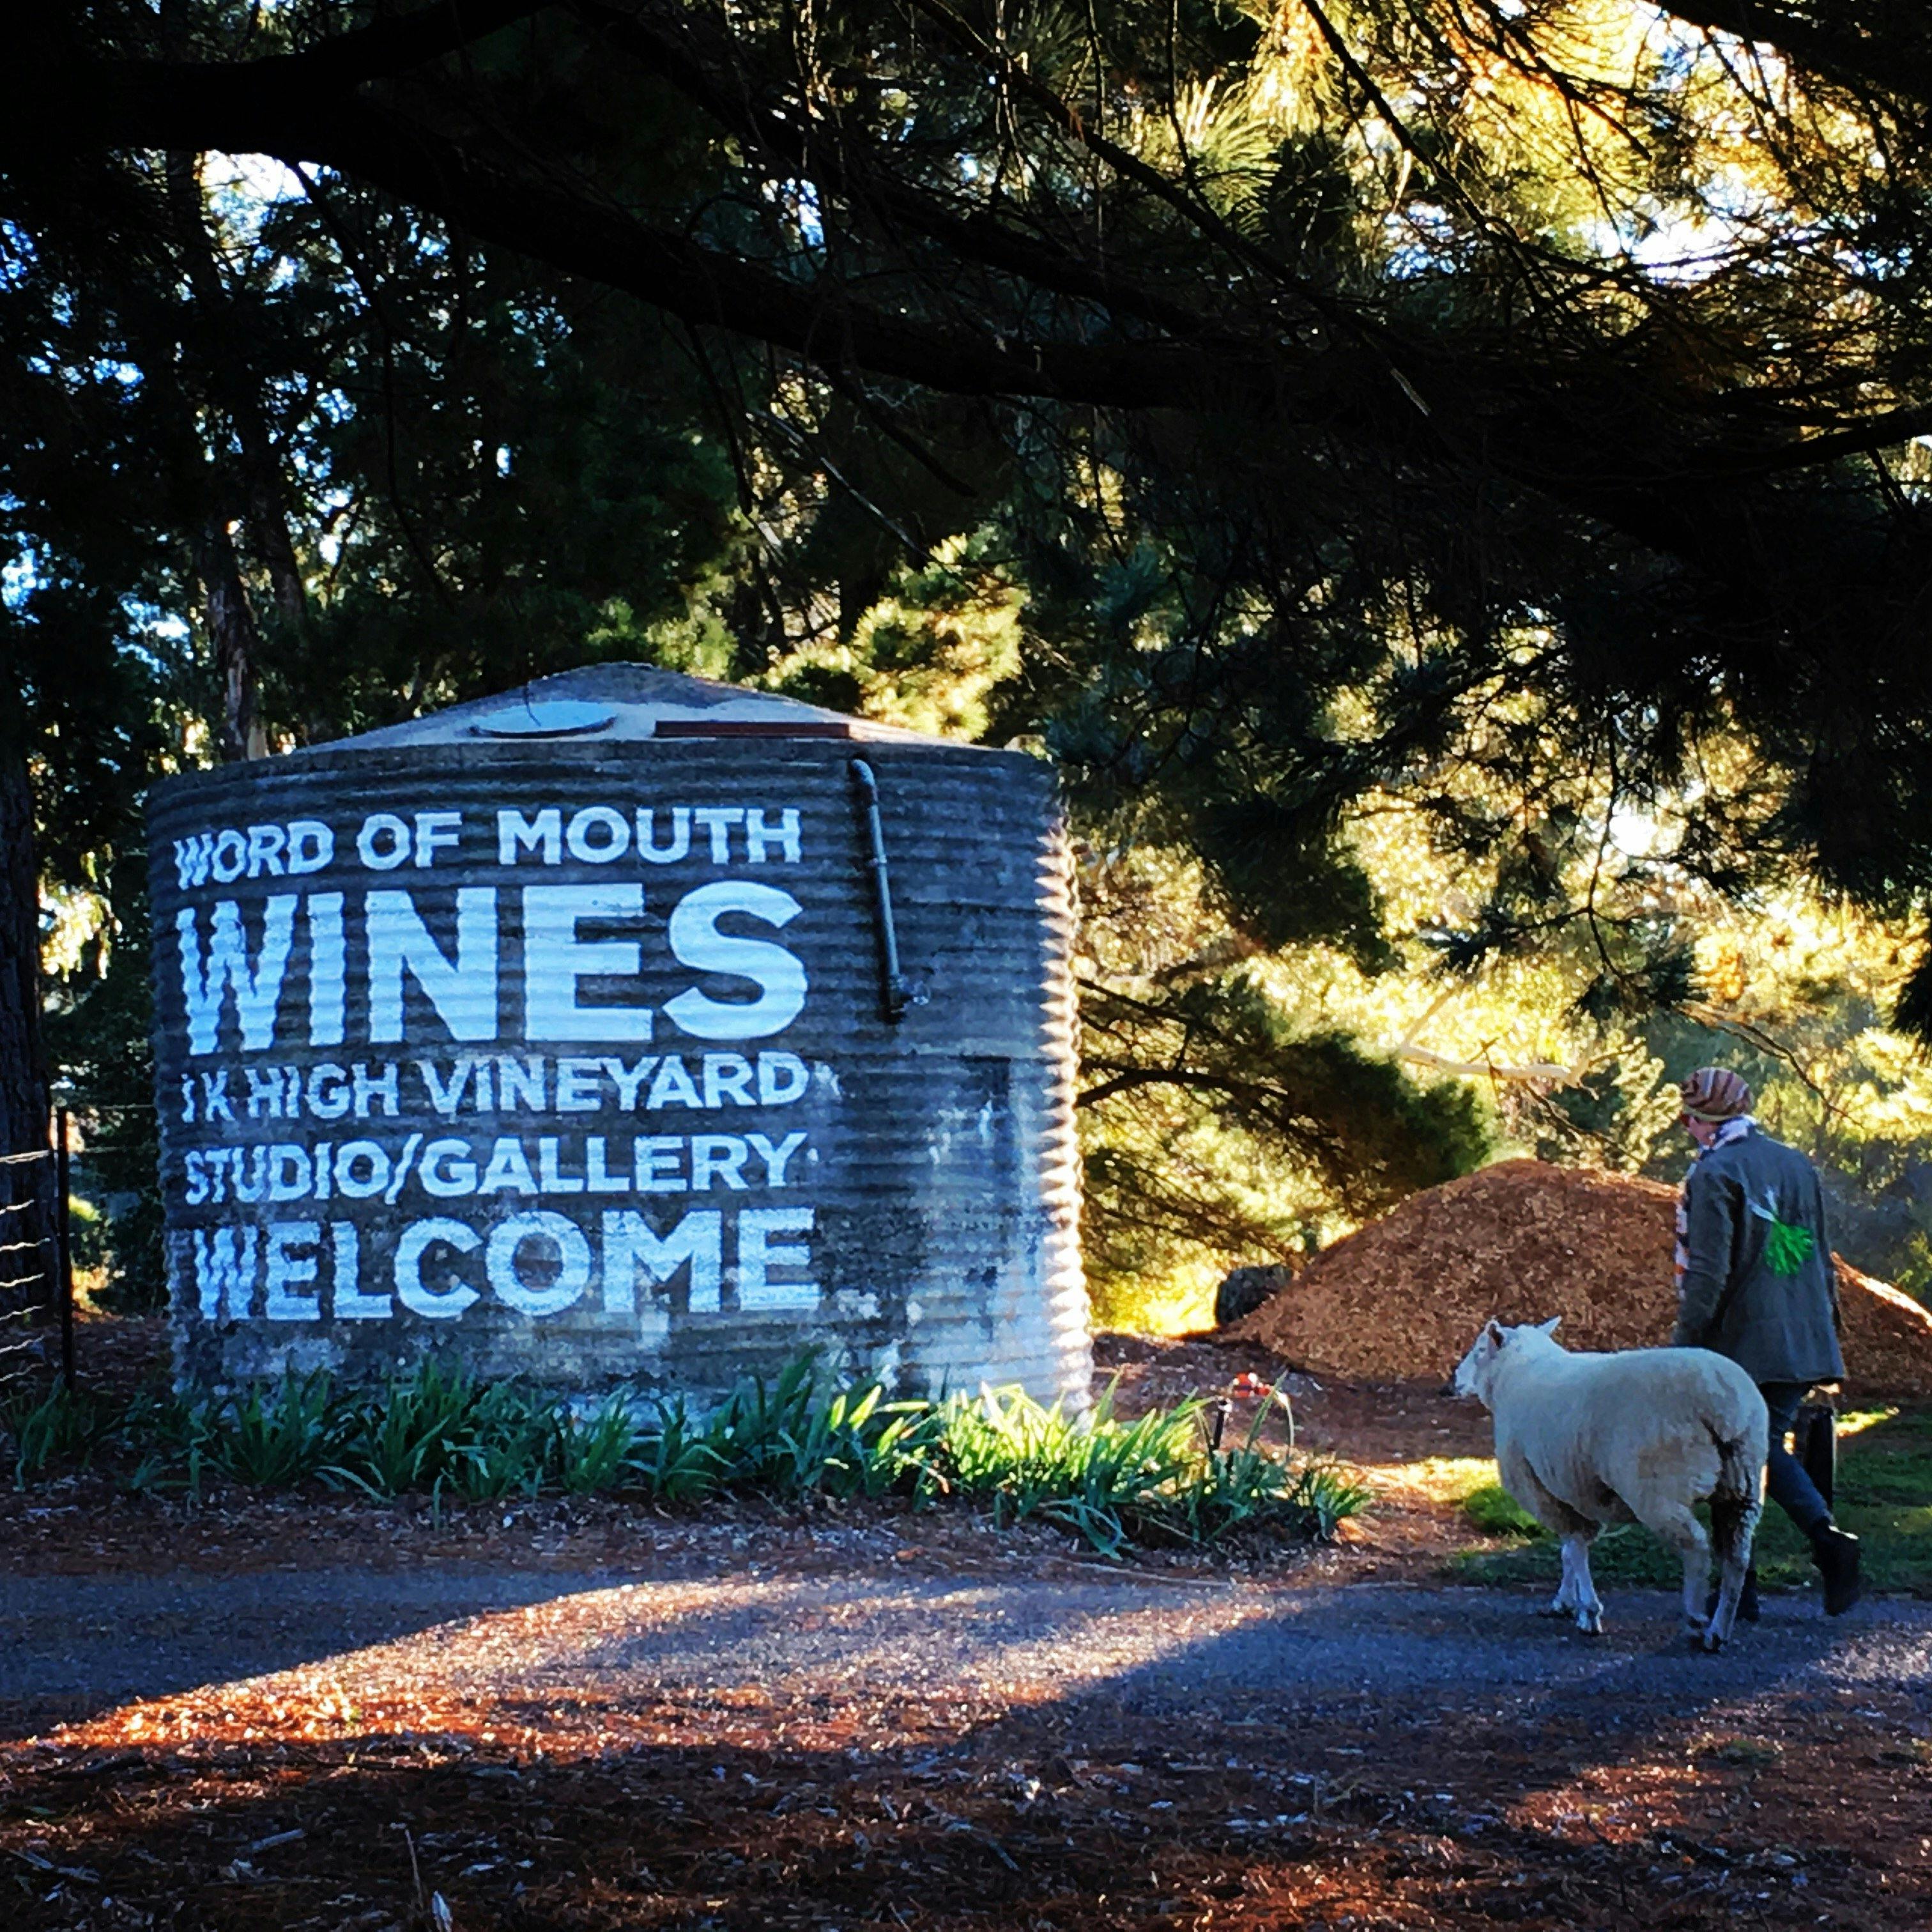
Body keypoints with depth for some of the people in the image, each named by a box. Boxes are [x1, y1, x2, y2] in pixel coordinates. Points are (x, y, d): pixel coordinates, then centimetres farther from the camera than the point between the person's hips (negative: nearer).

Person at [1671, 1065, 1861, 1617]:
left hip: (1738, 1345, -6)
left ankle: (1738, 1588, 7)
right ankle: (1828, 1537, -6)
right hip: (1799, 1343, 6)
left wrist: (1684, 1344, -11)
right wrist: (1825, 1324, 25)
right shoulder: (1797, 1165, 11)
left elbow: (1707, 1275, -16)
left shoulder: (1715, 1174, -11)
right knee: (1769, 1446, 14)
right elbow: (1822, 1259, 17)